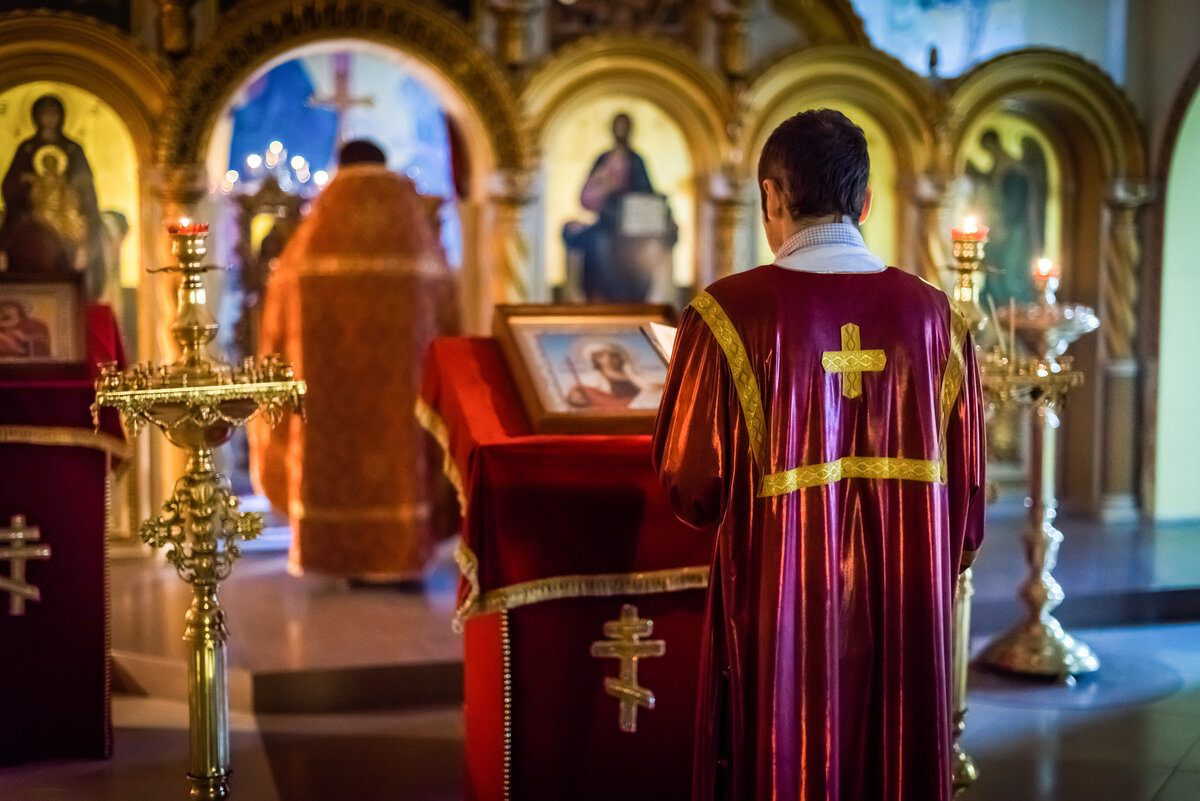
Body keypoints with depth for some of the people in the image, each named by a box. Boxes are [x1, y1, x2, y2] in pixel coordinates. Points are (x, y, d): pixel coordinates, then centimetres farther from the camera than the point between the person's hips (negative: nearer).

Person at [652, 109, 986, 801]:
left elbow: (691, 485, -8)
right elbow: (965, 492, 3)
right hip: (904, 619, 3)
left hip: (780, 616, -3)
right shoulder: (934, 316, -1)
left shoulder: (731, 312, -12)